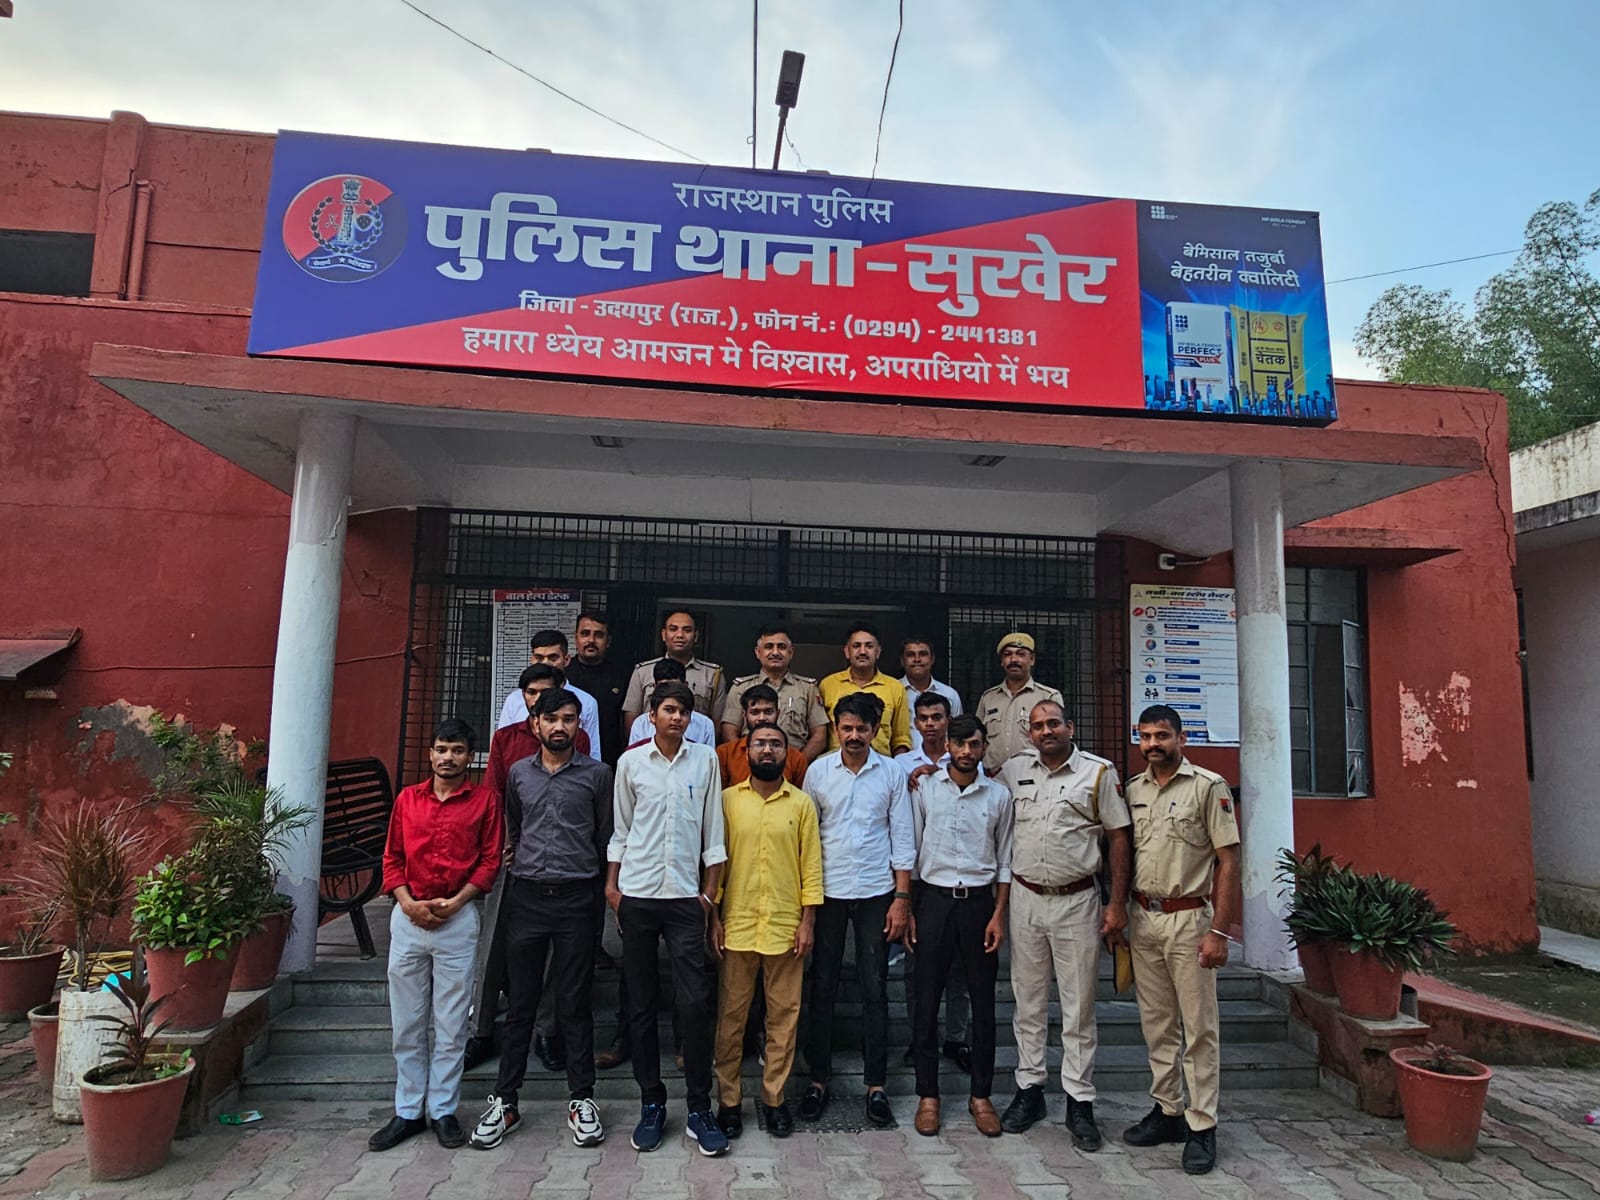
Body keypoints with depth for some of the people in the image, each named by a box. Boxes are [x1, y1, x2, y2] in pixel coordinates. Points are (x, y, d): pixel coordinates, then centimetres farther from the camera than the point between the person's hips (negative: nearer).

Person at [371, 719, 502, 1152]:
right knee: (406, 1022, 10)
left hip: (458, 918, -3)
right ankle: (407, 1112, 21)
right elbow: (391, 858, 9)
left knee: (451, 1023, 4)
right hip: (408, 917, 3)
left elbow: (490, 860, -2)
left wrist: (454, 902, -12)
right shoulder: (407, 799, 8)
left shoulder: (485, 800, -1)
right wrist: (408, 902, -6)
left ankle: (443, 1110, 17)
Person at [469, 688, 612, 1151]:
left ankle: (581, 1098, 17)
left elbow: (607, 835, 5)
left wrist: (607, 885, 6)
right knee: (521, 1003, 9)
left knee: (575, 1003, 5)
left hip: (576, 899, -2)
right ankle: (504, 1100, 19)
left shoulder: (597, 774, 0)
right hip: (526, 896, 2)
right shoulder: (519, 773, 9)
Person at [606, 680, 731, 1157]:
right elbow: (621, 830, 9)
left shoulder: (705, 759, 3)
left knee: (696, 1002, -4)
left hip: (685, 897, -1)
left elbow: (713, 832, 5)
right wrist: (612, 885, 4)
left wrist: (710, 891, 2)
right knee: (641, 1004, 8)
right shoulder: (631, 761, 3)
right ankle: (651, 1103, 22)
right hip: (637, 895, 1)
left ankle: (699, 1109, 10)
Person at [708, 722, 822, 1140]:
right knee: (732, 1014, 8)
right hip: (736, 925, 0)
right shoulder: (727, 800, 2)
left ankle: (775, 1097, 23)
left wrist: (808, 920, -3)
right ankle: (728, 1099, 21)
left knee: (784, 1014, 8)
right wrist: (713, 916, -1)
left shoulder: (802, 803, 2)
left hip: (786, 926, 0)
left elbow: (811, 865, 2)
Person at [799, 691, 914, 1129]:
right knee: (822, 988, 7)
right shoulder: (818, 771, 1)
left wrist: (902, 898, -3)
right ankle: (819, 1079, 21)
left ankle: (875, 1084, 17)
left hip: (876, 892, 0)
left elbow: (903, 840, 2)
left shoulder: (892, 773, 1)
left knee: (875, 990, 5)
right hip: (827, 891, 0)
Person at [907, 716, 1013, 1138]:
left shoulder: (998, 795, 3)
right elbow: (910, 851, 2)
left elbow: (1005, 862, 7)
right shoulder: (924, 789, 0)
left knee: (983, 1001, 8)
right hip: (934, 899, -1)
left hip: (979, 900, 1)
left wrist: (999, 914, -1)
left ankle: (981, 1094, 23)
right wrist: (906, 908, -2)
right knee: (926, 1001, 5)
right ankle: (927, 1094, 19)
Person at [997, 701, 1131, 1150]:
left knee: (1079, 1006, 5)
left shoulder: (1099, 772, -2)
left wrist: (1117, 903, -6)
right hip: (1025, 898, 3)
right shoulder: (1013, 770, 5)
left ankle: (1079, 1103, 16)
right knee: (1028, 1002, 12)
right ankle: (1029, 1089, 25)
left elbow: (1118, 837, -2)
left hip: (1077, 900, -3)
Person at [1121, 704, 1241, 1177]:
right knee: (1156, 1025, 14)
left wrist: (1220, 930, -14)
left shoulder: (1209, 786, -7)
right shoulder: (1133, 790, 9)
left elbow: (1228, 861, -9)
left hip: (1188, 918, -5)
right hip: (1142, 919, 5)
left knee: (1199, 1027, 3)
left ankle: (1201, 1126, 13)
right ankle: (1166, 1111, 26)